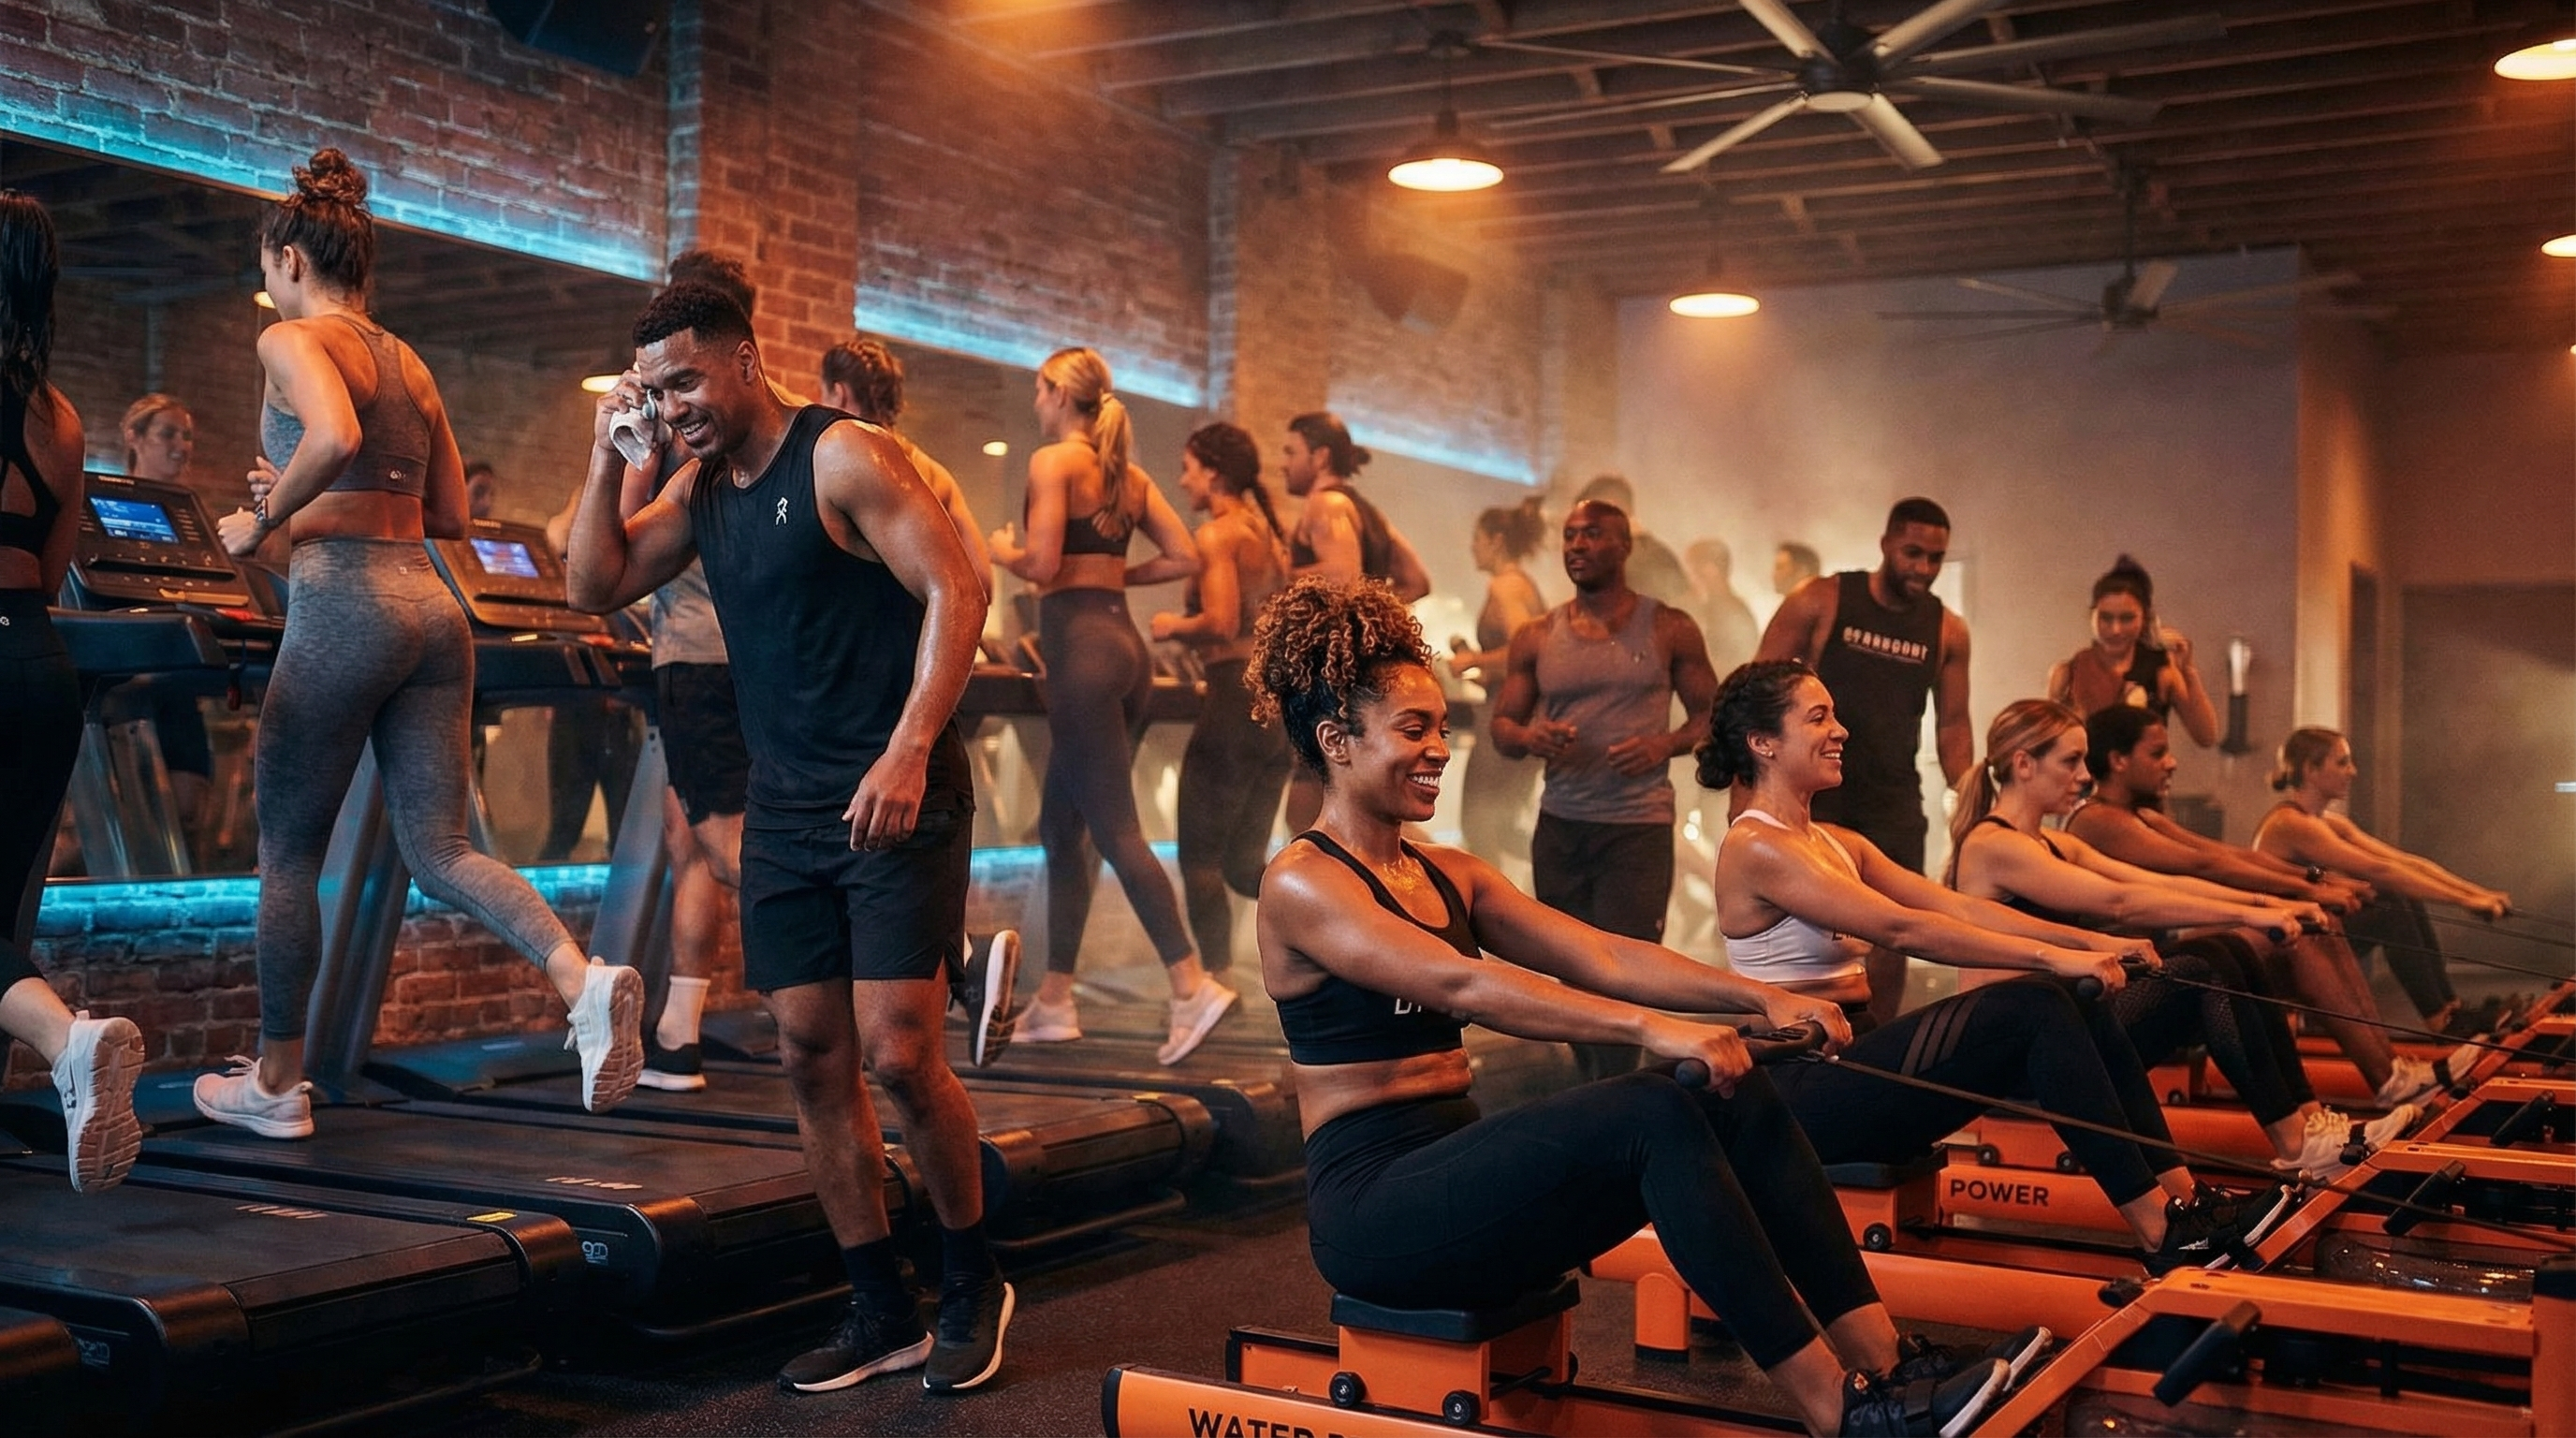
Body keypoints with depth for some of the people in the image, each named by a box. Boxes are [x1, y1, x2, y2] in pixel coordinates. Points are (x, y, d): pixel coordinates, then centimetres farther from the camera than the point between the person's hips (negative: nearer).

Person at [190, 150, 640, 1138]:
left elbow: (335, 435, -24)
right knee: (439, 851, 5)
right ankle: (584, 980, -20)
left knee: (288, 855, 8)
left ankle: (275, 1083, 19)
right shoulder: (410, 365, 20)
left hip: (343, 608, -7)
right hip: (429, 607, 7)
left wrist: (268, 521, -10)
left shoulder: (292, 340, -3)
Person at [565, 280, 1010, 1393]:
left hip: (896, 798, -7)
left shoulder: (843, 456, -9)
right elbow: (595, 586, 11)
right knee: (812, 1061, 5)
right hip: (784, 809, 7)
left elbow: (956, 591, -17)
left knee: (899, 1056, -11)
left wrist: (907, 753, -25)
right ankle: (881, 1315, 16)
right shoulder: (700, 485, 12)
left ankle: (972, 1287, 11)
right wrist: (608, 454, 1)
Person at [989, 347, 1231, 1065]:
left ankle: (1193, 985, -15)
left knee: (1115, 831, -9)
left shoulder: (1053, 461, -7)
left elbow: (1042, 564, -16)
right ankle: (1054, 1001, 19)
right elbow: (1185, 556, 11)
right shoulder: (1130, 475, 15)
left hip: (1081, 648, -8)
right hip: (1123, 642, 8)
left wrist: (1003, 553, 4)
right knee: (1061, 828, 15)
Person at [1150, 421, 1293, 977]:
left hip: (1238, 696, -8)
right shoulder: (1267, 532, 15)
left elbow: (1221, 623, -21)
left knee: (1200, 857, 2)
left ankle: (1217, 976, -2)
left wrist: (1173, 626, -3)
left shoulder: (1217, 534, -9)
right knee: (1245, 863, 14)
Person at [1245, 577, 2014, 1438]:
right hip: (1373, 1206, -8)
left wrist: (1758, 997, -9)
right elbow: (1461, 985, -26)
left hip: (1456, 1179, 8)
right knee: (1653, 1115, -28)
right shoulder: (1302, 885, -10)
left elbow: (1604, 958, 5)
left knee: (1736, 1100, -11)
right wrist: (1647, 1028, -36)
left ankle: (1882, 1363, -15)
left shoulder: (1449, 877, 15)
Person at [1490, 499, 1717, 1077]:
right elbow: (1502, 726, 11)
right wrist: (1530, 737, -12)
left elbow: (1710, 714, 6)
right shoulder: (1536, 637, 8)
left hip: (1639, 826, -3)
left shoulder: (1668, 628, 3)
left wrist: (1665, 745, -14)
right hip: (1559, 827, 3)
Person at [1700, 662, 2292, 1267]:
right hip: (1802, 1089, -9)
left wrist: (2086, 941, -3)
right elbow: (1901, 929, -21)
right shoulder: (1755, 848, -13)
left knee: (2079, 1011, -5)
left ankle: (2181, 1197, -6)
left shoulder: (1835, 843, 17)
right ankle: (2161, 1234, -19)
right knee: (2033, 1007, -21)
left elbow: (1956, 907, 8)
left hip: (1853, 1059, 9)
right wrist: (2047, 956, -23)